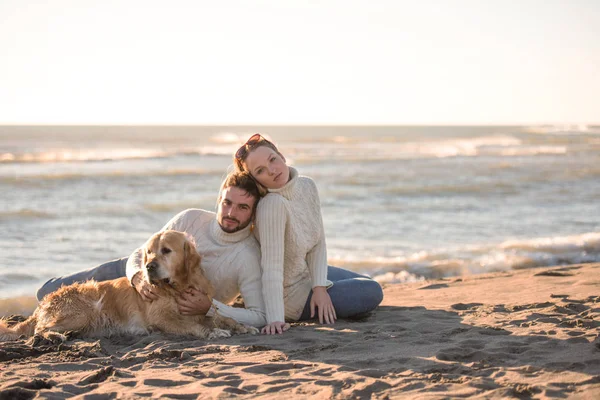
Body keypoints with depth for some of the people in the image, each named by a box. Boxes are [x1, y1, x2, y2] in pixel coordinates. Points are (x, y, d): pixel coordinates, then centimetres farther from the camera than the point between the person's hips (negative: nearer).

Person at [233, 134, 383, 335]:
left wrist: (319, 286, -17)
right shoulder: (273, 204, -34)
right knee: (373, 292, -5)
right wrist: (275, 319, -40)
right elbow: (272, 267, -36)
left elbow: (318, 243, -6)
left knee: (370, 285, 24)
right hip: (290, 294, -8)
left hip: (307, 272, 8)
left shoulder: (307, 186, -10)